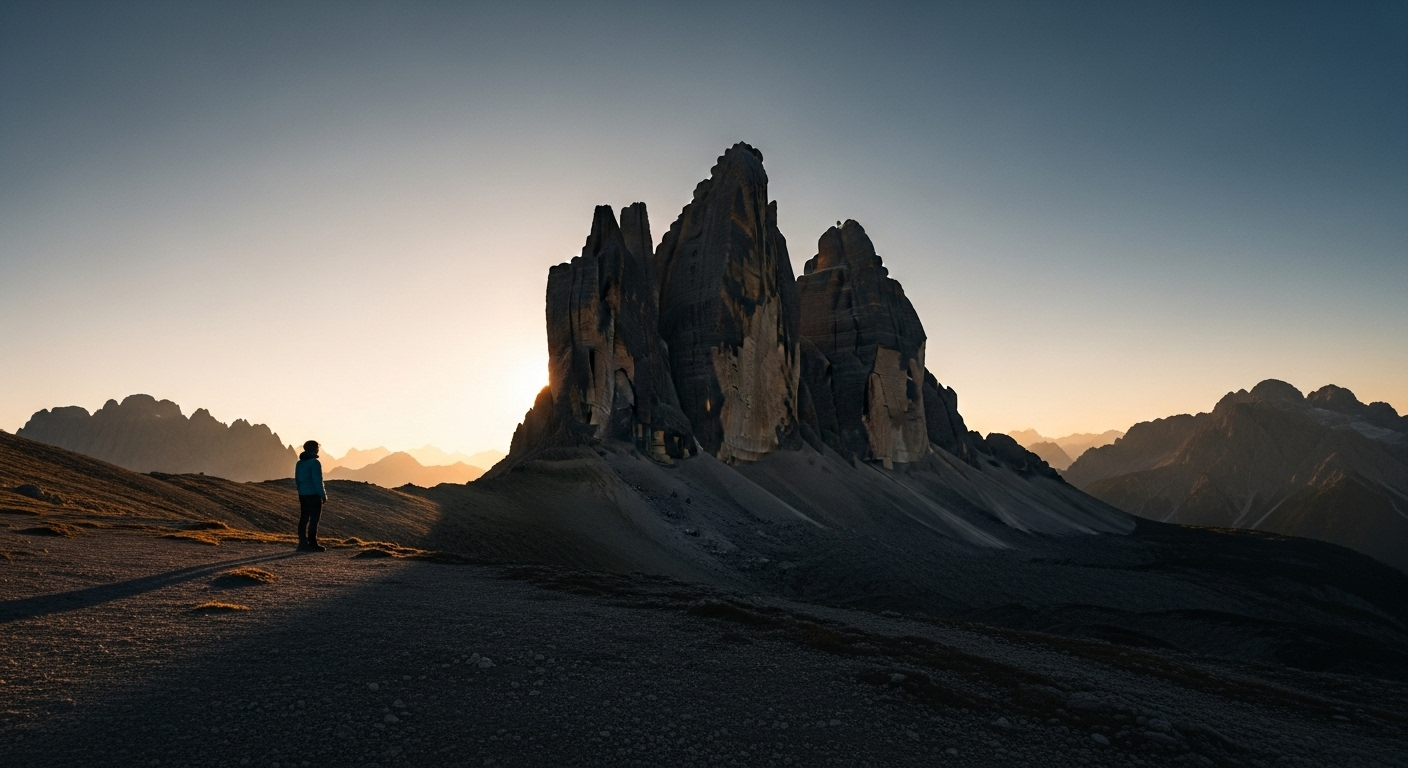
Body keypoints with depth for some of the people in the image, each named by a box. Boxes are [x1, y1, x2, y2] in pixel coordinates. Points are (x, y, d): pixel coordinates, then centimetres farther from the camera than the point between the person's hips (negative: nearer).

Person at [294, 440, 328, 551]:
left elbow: (297, 480, 17)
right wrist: (323, 494, -9)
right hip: (313, 495, -8)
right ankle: (312, 544, -5)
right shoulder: (315, 462, -13)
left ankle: (303, 543, 12)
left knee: (304, 518, 10)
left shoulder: (299, 463, 13)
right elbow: (317, 481, -17)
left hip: (302, 495, 8)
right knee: (314, 519, -5)